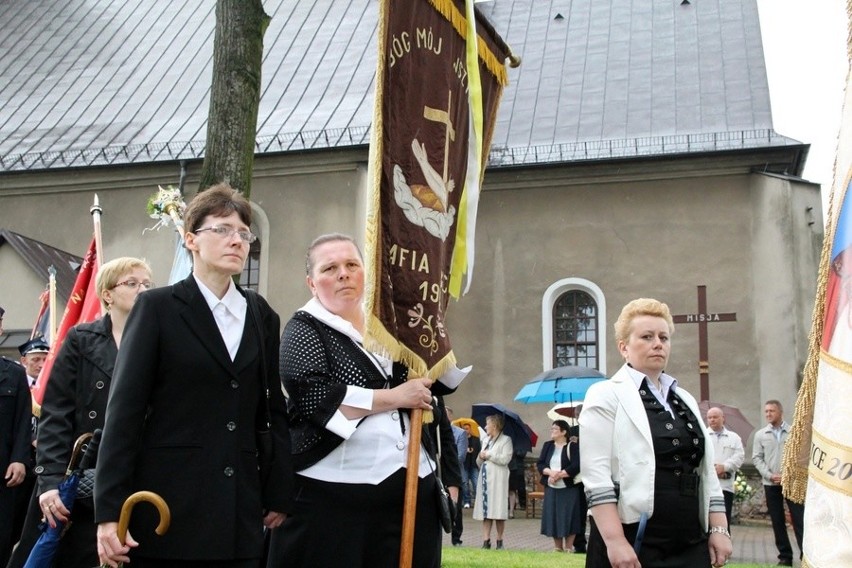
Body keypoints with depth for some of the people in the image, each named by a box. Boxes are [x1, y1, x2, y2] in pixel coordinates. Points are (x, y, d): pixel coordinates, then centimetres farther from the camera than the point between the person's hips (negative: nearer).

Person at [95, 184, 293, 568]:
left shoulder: (261, 315, 11)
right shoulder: (157, 308, -1)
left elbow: (273, 411, 11)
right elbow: (124, 411, -6)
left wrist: (278, 495, 6)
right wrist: (109, 512, -11)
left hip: (240, 514, 4)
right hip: (167, 506, -3)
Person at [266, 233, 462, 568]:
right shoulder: (303, 330, 1)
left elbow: (432, 405, 17)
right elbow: (314, 397, -16)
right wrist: (395, 397, -13)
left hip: (413, 492, 4)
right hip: (333, 495, -4)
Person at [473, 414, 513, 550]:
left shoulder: (506, 440, 0)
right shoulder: (487, 441, 22)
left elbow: (505, 459, -14)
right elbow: (479, 463, 23)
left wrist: (488, 455, -7)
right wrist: (481, 457, 1)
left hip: (498, 480, -6)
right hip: (485, 479, 6)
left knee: (498, 512, -6)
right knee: (485, 511, 1)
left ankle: (499, 541, 3)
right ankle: (486, 541, 0)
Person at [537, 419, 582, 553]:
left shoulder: (573, 446, -5)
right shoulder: (547, 445, 11)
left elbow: (576, 466, -15)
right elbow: (540, 464, 5)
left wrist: (559, 475, -17)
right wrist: (551, 472, -14)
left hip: (569, 489, -5)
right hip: (551, 489, 5)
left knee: (569, 518, -3)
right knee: (553, 517, 5)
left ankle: (569, 548, 6)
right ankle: (558, 548, 16)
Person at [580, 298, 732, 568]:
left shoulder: (685, 400, 17)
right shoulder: (606, 396, -3)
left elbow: (706, 471, 16)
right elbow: (596, 475, -12)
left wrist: (719, 528, 7)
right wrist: (615, 541, -20)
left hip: (691, 543, 6)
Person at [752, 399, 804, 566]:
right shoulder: (760, 435, 7)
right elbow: (756, 458, 4)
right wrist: (770, 475, -10)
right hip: (770, 484, 2)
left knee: (799, 519, -5)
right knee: (777, 521, 5)